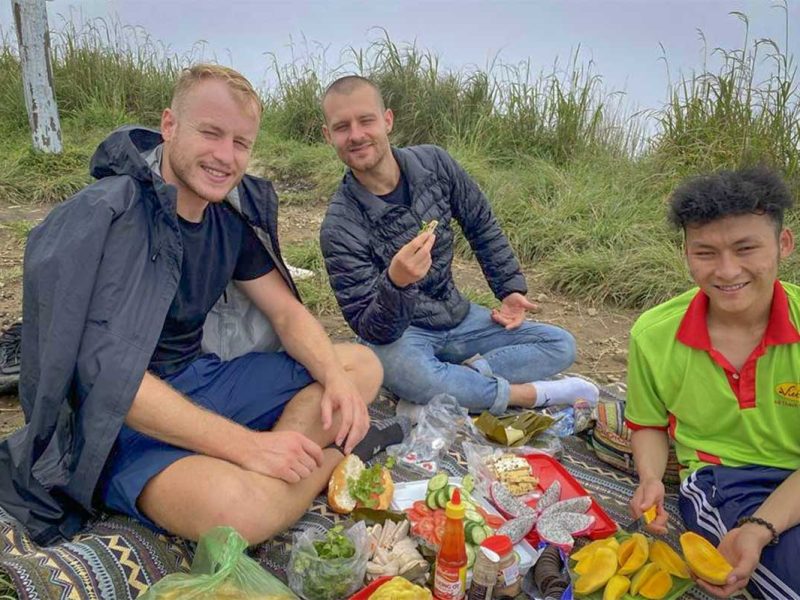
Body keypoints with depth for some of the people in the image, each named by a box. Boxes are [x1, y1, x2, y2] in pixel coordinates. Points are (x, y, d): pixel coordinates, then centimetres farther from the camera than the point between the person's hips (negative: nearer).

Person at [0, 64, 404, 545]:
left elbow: (287, 311, 5)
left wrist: (337, 379, -15)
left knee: (363, 366, 2)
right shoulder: (108, 216, -21)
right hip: (122, 421, -7)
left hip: (202, 376, 8)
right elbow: (110, 378, -26)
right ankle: (329, 458, -7)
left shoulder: (232, 211, 1)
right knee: (237, 507, -36)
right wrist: (248, 445, -29)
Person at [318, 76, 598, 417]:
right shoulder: (340, 226, -21)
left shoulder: (433, 163, -8)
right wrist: (395, 283, -41)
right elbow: (370, 330, -21)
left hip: (457, 316, 5)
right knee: (407, 373, -39)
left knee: (560, 346, -2)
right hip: (398, 332, -5)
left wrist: (511, 289, 4)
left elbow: (482, 226, 8)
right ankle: (533, 394, -15)